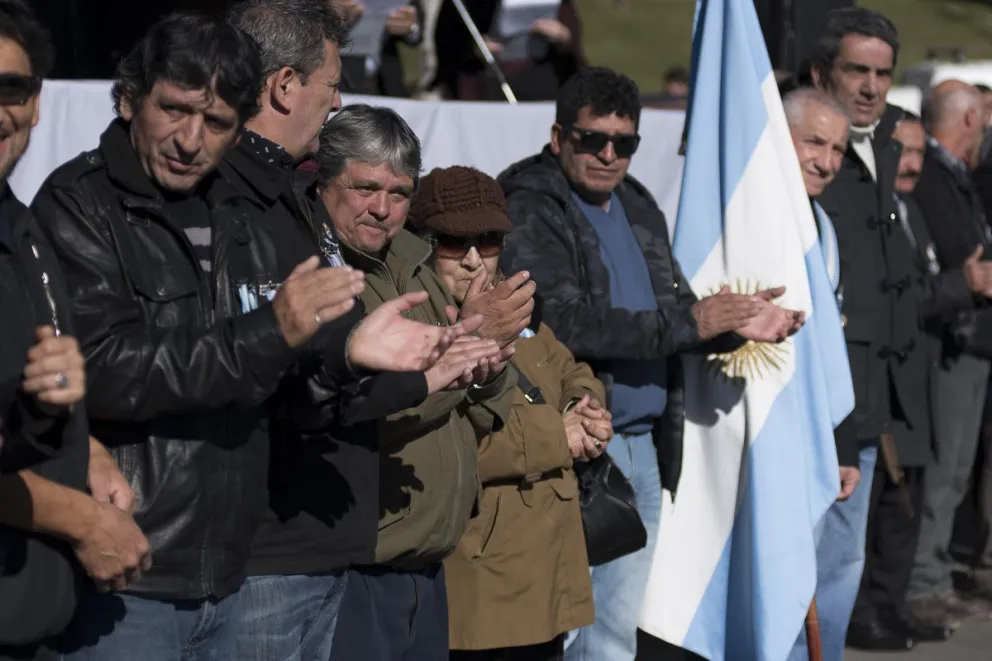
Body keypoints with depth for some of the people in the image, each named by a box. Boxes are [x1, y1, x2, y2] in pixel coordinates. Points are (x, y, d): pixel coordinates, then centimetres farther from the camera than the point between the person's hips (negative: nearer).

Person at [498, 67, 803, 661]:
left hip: (643, 447, 8)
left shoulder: (638, 208, 15)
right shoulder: (530, 212, -11)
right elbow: (564, 323, -23)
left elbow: (679, 306, 20)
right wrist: (688, 324, -21)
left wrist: (735, 325, -2)